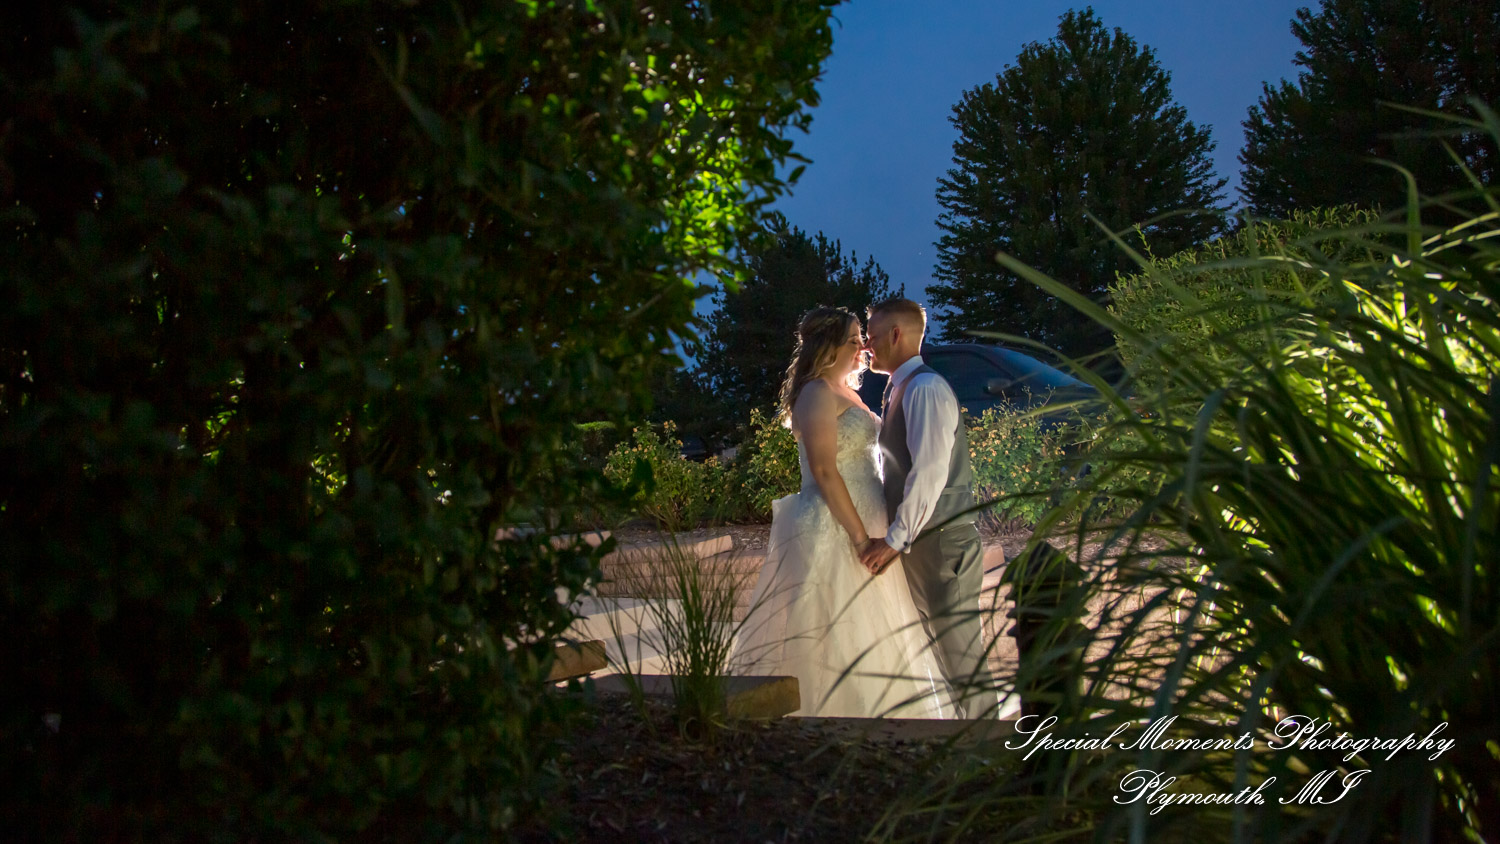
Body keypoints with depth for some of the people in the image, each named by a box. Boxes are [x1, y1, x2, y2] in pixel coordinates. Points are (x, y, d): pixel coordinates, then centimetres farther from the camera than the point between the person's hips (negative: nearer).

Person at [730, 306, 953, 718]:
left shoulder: (847, 392, 16)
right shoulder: (817, 394, -13)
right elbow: (824, 470, -21)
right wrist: (861, 537, -22)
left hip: (857, 525, 10)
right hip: (833, 531, -10)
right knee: (836, 643, -4)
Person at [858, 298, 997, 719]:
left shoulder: (925, 388, -15)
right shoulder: (900, 390, 15)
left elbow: (929, 473, -23)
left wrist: (895, 540, -21)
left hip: (941, 542, -10)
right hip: (917, 545, 10)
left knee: (962, 657, -3)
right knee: (932, 655, 17)